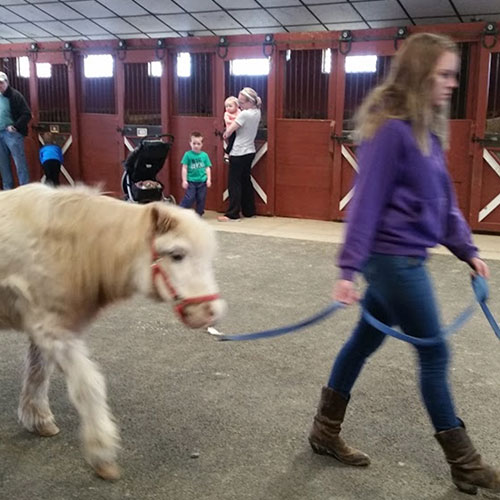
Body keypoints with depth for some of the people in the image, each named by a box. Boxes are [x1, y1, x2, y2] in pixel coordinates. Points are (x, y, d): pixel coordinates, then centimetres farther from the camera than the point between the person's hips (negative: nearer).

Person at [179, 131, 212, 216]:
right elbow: (184, 168, -3)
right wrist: (184, 180, -6)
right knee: (189, 198, -7)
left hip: (202, 181, 3)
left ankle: (198, 215, 21)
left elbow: (208, 168, 8)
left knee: (201, 199, 8)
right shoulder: (188, 155, -4)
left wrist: (209, 179, 1)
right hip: (191, 181, -3)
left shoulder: (204, 155, 3)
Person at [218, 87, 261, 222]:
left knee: (234, 183, -2)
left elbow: (228, 132, -16)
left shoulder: (244, 114, -20)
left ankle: (233, 214, -1)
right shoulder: (257, 112, 5)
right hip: (250, 151, 8)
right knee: (246, 181, 15)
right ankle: (249, 211, 20)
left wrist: (225, 134, 5)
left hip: (239, 153, -8)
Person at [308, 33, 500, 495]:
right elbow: (367, 201, -20)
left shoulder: (427, 130, 10)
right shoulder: (390, 129, -17)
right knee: (434, 354, 2)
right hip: (394, 258, -9)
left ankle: (325, 432, 30)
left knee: (365, 340, 15)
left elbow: (444, 198, 16)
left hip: (405, 258, 9)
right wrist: (349, 268, -21)